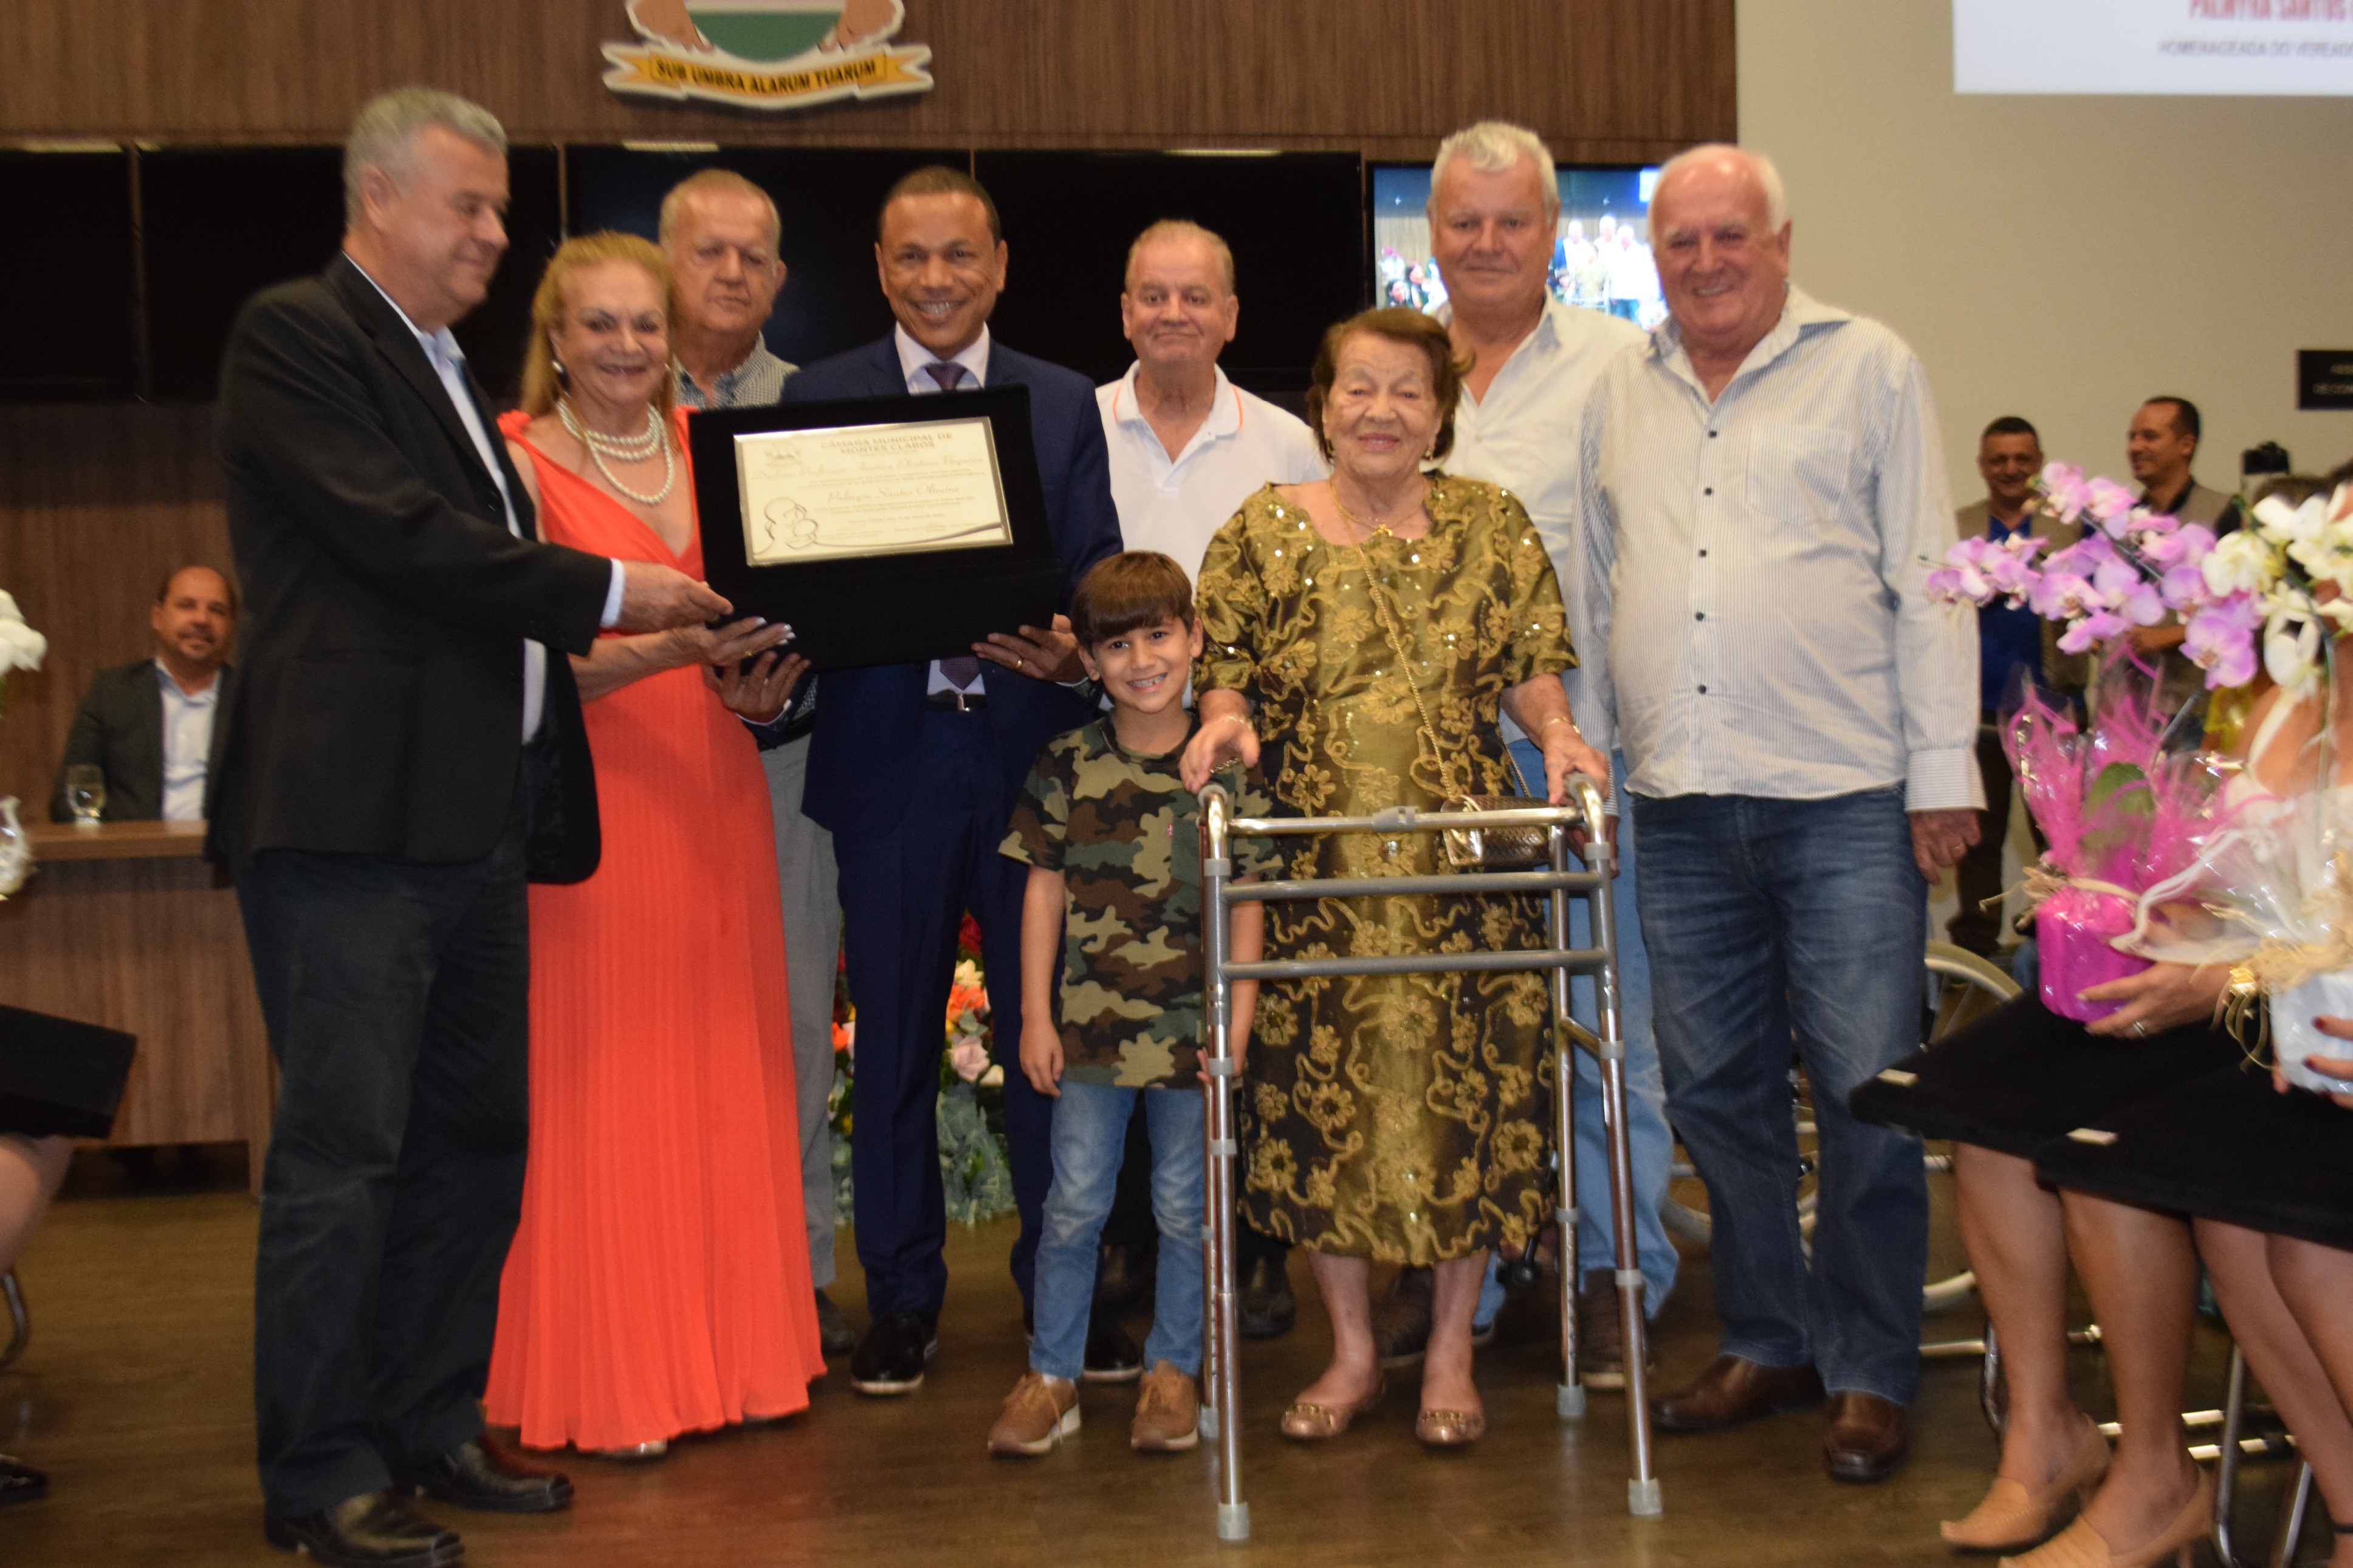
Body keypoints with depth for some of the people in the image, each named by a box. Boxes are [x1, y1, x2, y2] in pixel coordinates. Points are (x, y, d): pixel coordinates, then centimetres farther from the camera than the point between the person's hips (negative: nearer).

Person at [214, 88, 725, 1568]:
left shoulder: (448, 365, 22)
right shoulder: (294, 335, -6)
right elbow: (401, 538, -16)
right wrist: (609, 593, -9)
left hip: (476, 819, 9)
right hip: (351, 816, -9)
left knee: (476, 1136, 13)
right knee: (343, 1153, -3)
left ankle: (434, 1427, 25)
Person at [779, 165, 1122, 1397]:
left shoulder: (1065, 404, 10)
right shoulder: (817, 398, 7)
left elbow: (1097, 579, 3)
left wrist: (1073, 648, -18)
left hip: (1030, 751, 1)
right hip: (886, 755, 0)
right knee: (892, 1040, 7)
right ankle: (900, 1300, 21)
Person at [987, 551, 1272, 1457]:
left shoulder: (1225, 766, -2)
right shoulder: (1069, 766, 0)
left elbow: (1247, 903, 1)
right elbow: (1044, 890, 5)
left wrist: (1236, 1025, -4)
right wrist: (1035, 1015, 2)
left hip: (1193, 1027, 0)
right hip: (1092, 1021, 1)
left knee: (1184, 1206, 8)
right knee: (1075, 1203, 4)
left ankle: (1173, 1371, 23)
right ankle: (1051, 1375, 16)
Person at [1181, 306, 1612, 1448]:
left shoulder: (1492, 526, 7)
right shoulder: (1262, 531, 5)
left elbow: (1532, 673, 7)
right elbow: (1224, 675, 6)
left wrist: (1558, 734, -12)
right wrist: (1225, 717, -15)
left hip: (1463, 860, 0)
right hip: (1315, 868, 0)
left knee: (1466, 1084, 1)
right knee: (1318, 1091, 3)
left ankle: (1450, 1352, 17)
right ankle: (1352, 1352, 19)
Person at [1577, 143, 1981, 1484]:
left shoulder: (1871, 369, 3)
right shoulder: (1622, 393, 15)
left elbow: (1928, 579, -1)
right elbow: (1599, 586, 19)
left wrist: (1944, 768, -6)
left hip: (1846, 797, -4)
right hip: (1681, 805, 4)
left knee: (1866, 1091, -2)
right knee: (1714, 1087, 10)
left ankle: (1871, 1371, 12)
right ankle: (1768, 1340, 24)